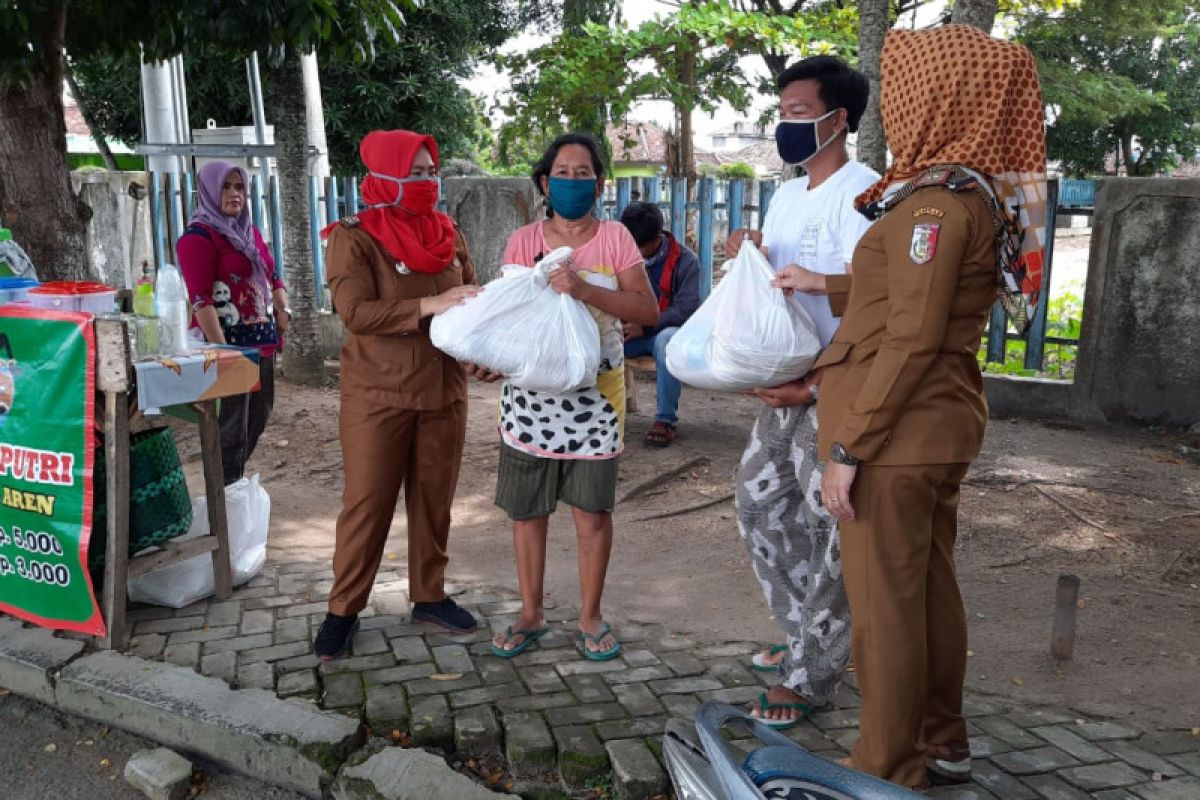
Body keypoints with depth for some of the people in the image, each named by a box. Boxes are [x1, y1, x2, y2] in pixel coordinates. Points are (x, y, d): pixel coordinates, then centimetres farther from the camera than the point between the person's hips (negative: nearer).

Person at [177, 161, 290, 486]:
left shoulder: (249, 231, 16)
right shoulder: (198, 236, -9)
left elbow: (272, 277, 23)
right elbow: (201, 300, -17)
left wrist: (282, 310, 4)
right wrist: (222, 350, -23)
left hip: (261, 341, 9)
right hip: (228, 342, -9)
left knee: (257, 421, 17)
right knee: (230, 430, -2)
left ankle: (234, 484, 33)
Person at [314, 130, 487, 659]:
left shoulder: (448, 234, 7)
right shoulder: (354, 238, -9)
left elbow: (470, 297, 13)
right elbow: (356, 313, -21)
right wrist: (431, 306, -28)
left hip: (444, 391, 5)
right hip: (377, 396, -5)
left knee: (434, 499, 12)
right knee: (367, 503, 2)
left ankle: (429, 595, 27)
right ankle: (343, 610, 16)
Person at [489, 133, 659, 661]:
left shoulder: (614, 238, 0)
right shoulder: (524, 241, 4)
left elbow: (648, 310, -11)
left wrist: (585, 289, -24)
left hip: (595, 393, -1)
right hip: (531, 389, 2)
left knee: (593, 510, 3)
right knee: (527, 510, 8)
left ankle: (590, 617, 21)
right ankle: (531, 614, 25)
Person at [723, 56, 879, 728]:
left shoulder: (861, 191, -12)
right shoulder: (788, 195, 15)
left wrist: (816, 386, -24)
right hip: (785, 382, 9)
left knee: (830, 529, -2)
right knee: (762, 502, 15)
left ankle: (812, 677, 10)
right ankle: (809, 636, 32)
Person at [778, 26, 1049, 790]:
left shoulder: (936, 202, -17)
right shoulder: (975, 196, 11)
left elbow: (911, 339, -21)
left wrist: (849, 445, -18)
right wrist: (828, 288, 24)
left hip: (899, 429, -10)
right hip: (938, 423, 10)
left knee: (884, 600, 2)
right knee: (930, 587, 18)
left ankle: (890, 770, 15)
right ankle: (942, 743, 32)